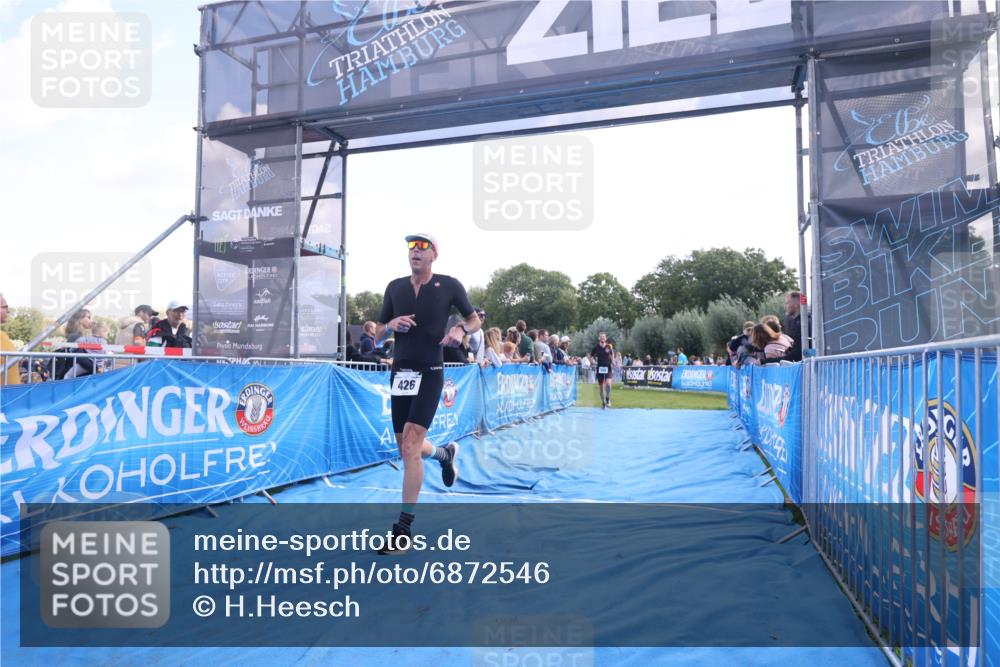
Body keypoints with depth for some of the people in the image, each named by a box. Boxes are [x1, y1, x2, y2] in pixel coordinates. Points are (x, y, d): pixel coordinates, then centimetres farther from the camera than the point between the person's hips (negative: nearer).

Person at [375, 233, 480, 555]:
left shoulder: (449, 285, -2)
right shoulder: (395, 287, 7)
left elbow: (475, 319, 9)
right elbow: (378, 332, 13)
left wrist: (461, 330, -13)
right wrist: (391, 325, -10)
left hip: (429, 374, -5)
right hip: (400, 373, 5)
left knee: (410, 446, -15)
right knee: (407, 448, 13)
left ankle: (404, 529, -5)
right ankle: (445, 453, 48)